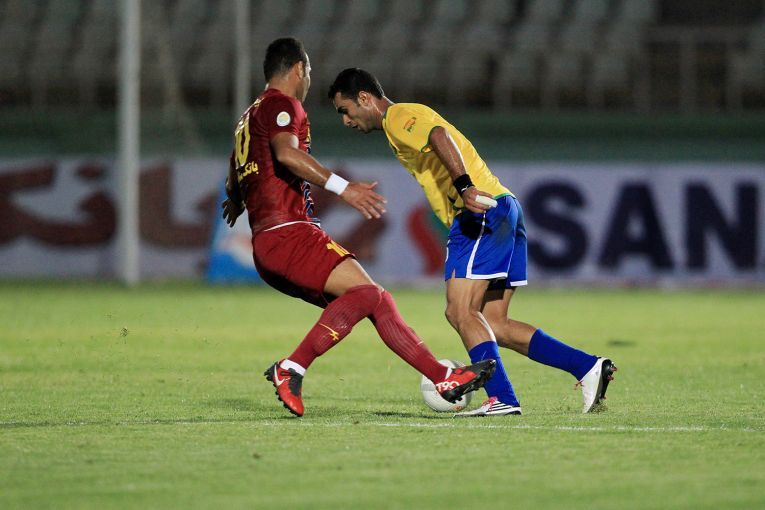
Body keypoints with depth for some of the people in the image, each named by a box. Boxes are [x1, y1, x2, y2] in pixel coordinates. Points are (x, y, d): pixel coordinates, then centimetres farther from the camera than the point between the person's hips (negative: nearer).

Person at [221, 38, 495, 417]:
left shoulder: (250, 117, 26)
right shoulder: (281, 104, -3)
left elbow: (234, 185, 35)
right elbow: (286, 153, -24)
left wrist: (235, 205, 58)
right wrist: (342, 187, -28)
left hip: (265, 248, 10)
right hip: (288, 233, -10)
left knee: (377, 301, 7)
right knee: (365, 291, -23)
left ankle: (444, 378, 2)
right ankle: (291, 371, -29)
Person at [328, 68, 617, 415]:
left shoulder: (398, 117, -3)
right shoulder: (404, 124, 28)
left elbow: (439, 135, -23)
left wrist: (464, 186, -35)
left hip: (481, 213, -10)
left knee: (461, 312, -14)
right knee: (493, 324, 6)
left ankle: (502, 398, -22)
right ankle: (589, 367, 2)